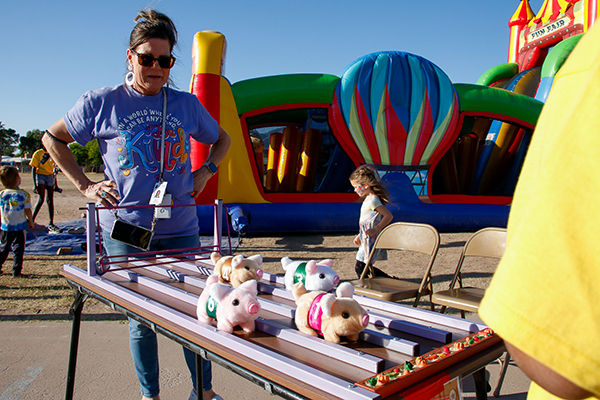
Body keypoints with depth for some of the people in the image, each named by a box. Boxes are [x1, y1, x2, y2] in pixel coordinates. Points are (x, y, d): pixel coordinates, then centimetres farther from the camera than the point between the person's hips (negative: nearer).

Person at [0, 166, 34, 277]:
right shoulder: (24, 194, -12)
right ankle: (16, 271, 3)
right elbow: (27, 210, -9)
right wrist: (31, 222, 6)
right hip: (20, 227, -3)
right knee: (18, 250, 3)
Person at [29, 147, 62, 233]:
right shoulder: (38, 153, -4)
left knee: (50, 200, 1)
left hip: (50, 177, 5)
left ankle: (51, 224, 3)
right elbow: (33, 169, -5)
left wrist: (55, 184, 20)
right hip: (40, 175, -5)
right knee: (41, 199, -17)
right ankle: (31, 221, -7)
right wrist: (35, 184, -13)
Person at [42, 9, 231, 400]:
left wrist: (206, 171, 5)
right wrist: (85, 185, 3)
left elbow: (222, 139, 22)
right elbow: (53, 139, 13)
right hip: (125, 227, -1)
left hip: (180, 228, 2)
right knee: (140, 317, 9)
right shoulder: (101, 103, 0)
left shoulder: (187, 104, 5)